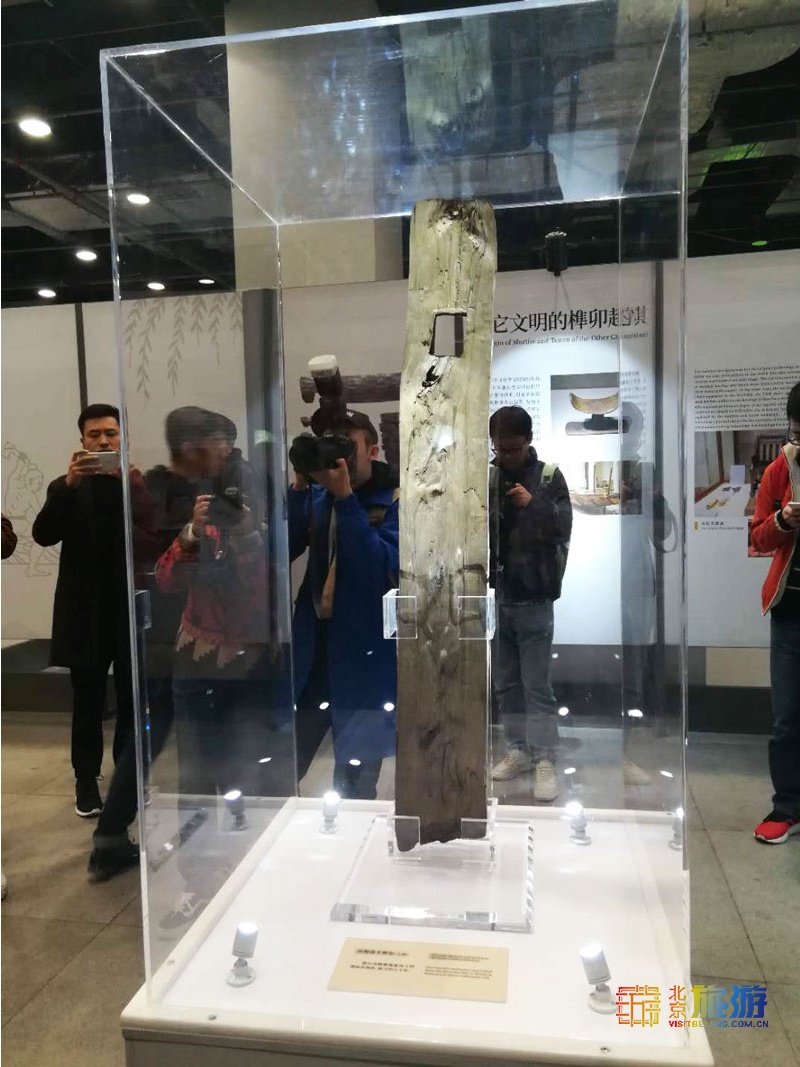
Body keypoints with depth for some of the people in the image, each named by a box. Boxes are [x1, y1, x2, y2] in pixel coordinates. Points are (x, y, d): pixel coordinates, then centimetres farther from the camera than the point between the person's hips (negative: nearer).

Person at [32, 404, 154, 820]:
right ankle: (86, 780, 19)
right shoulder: (65, 487, 6)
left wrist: (134, 486, -22)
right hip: (86, 611, 0)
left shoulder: (138, 483, 4)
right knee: (87, 702, 6)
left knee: (132, 699, 8)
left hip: (132, 608, 0)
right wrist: (69, 483, -21)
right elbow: (43, 535, -10)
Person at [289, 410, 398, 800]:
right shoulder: (318, 495, 7)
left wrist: (346, 498, -22)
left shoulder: (395, 500, -7)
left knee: (356, 779, 11)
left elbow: (385, 567, -21)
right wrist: (299, 488, -12)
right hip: (314, 640, 4)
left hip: (366, 649, -4)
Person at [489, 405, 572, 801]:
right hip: (494, 597, 3)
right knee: (505, 684, 13)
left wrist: (534, 504, -21)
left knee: (536, 685, 1)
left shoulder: (548, 476, -2)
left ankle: (545, 761, 10)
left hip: (533, 599, -3)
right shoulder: (485, 477, 4)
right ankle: (519, 750, 27)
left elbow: (564, 529, -8)